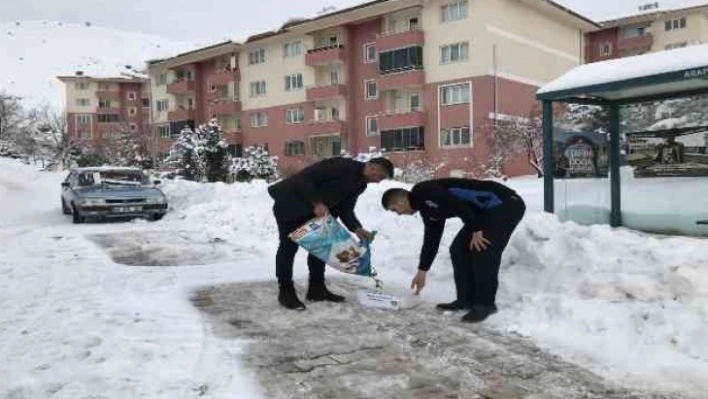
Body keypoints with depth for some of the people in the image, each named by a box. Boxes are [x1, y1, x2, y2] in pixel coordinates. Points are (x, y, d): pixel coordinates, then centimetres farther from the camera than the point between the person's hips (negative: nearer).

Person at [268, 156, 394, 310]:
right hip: (289, 203, -9)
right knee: (289, 246, -6)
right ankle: (286, 292, 2)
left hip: (314, 211, 9)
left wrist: (357, 229, -15)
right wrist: (317, 203, -34)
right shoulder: (341, 166, -27)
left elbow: (345, 209, 1)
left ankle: (317, 288, 17)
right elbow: (304, 178, -28)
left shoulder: (360, 184, 2)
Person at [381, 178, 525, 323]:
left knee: (482, 252, -15)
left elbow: (460, 206, -25)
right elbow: (431, 241, 22)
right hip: (486, 211, 10)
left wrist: (476, 231, -18)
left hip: (505, 205, -10)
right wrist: (422, 271, 26)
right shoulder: (427, 207, 14)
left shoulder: (424, 193, -16)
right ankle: (466, 299, 13)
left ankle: (485, 304, -2)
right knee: (459, 250, 6)